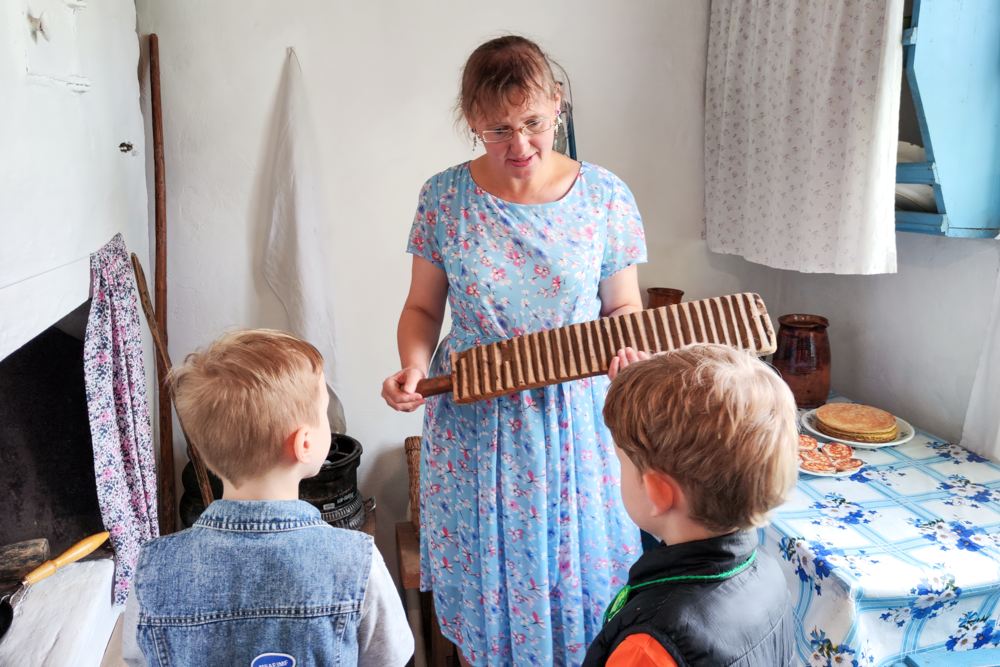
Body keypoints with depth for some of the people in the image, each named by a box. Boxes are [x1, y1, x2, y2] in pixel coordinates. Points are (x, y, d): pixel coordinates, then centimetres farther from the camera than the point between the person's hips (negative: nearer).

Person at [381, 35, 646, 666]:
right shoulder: (445, 197, -5)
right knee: (482, 578, 16)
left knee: (576, 574, 14)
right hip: (472, 424, 1)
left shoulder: (605, 196, -5)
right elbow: (423, 307, 4)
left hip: (574, 422, 0)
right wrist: (414, 369, -15)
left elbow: (623, 308, 3)